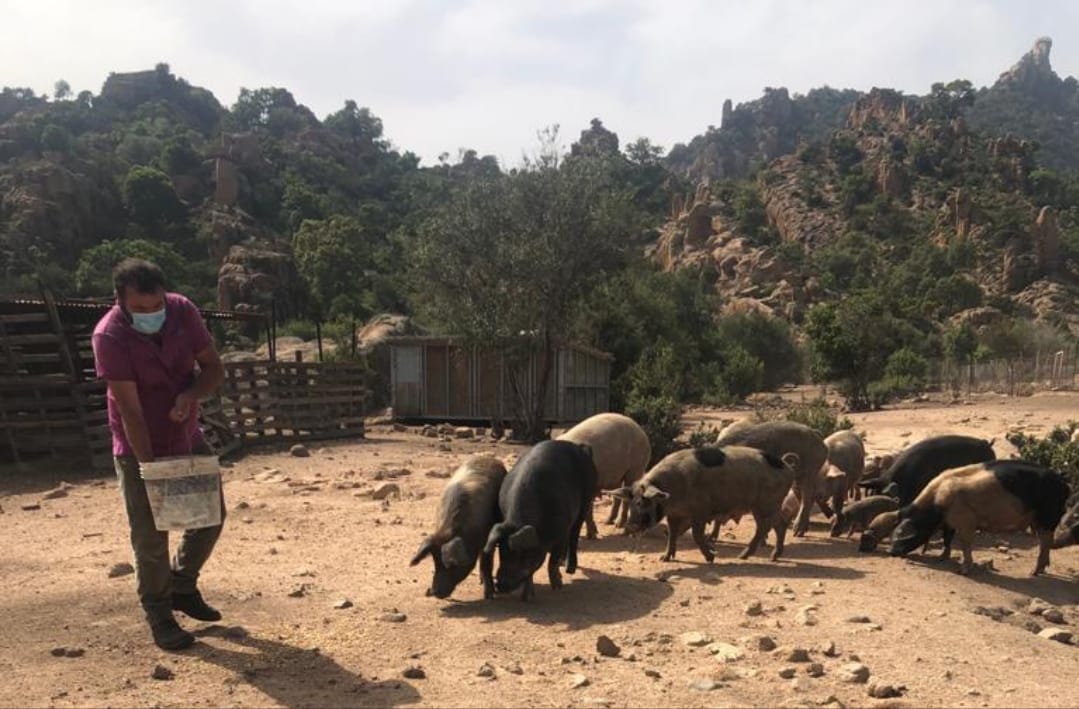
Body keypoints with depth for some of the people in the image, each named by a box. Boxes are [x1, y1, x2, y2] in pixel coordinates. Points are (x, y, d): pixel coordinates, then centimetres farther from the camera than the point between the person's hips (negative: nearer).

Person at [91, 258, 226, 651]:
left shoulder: (183, 311, -12)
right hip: (139, 448, -5)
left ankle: (183, 586, 34)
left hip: (188, 438, 5)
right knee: (150, 536, -1)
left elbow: (214, 367, -4)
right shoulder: (109, 336, -25)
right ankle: (159, 615, 19)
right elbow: (130, 410, -26)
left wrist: (190, 394, -25)